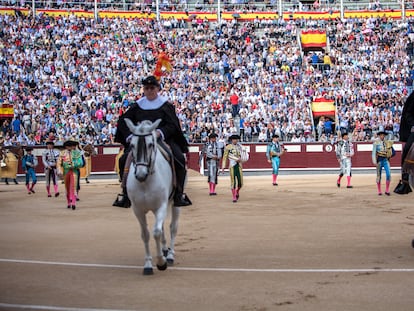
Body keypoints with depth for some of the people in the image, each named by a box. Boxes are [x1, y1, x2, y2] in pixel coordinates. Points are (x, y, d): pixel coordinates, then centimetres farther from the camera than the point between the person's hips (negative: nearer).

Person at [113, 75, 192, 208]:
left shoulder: (166, 105, 2)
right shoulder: (138, 106, 9)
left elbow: (172, 125, -6)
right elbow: (123, 121, 10)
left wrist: (160, 132, -24)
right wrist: (130, 136, -6)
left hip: (164, 140, -2)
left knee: (179, 159, -25)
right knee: (124, 160, -18)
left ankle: (179, 194, -12)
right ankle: (126, 195, -5)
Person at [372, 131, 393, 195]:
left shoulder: (388, 142, 8)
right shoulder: (376, 143, -1)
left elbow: (392, 151, 19)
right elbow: (374, 153, -4)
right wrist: (374, 162, -12)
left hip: (386, 160, 2)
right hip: (379, 160, -2)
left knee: (388, 174, -10)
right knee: (379, 176, 4)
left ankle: (387, 190, 0)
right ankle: (379, 191, 14)